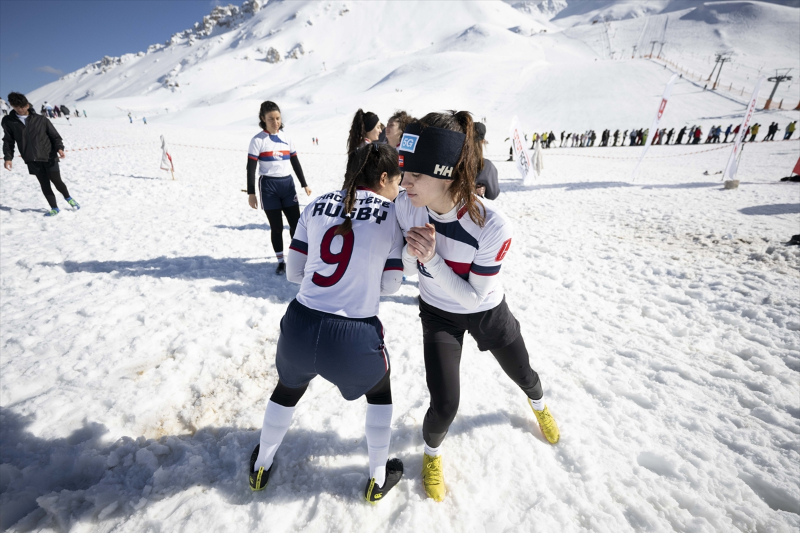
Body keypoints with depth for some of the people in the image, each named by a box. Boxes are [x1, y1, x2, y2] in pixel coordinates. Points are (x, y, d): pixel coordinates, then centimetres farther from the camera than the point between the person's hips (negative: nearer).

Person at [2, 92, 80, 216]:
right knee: (44, 184, 3)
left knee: (57, 181, 1)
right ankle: (54, 208, 10)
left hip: (49, 157, -2)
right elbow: (8, 141, 11)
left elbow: (55, 135, 3)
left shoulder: (41, 119, 0)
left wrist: (59, 148, -15)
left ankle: (68, 198, 30)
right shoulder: (8, 121, 5)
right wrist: (8, 157, 4)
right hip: (32, 160, 2)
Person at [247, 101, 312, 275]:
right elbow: (251, 168, -5)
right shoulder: (258, 140, -4)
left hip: (288, 184, 3)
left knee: (296, 223, 0)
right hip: (269, 186, -3)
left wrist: (304, 184, 13)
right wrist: (251, 193, -10)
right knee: (276, 227, 3)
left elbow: (295, 162, 15)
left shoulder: (286, 137, 9)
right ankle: (281, 261, 17)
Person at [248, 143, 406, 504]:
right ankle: (378, 479, 45)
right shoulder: (391, 215, -3)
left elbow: (294, 273, 8)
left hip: (299, 328, 4)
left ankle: (260, 468, 59)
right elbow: (390, 285, 2)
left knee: (288, 390, 36)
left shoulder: (317, 206, 6)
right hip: (353, 339, -3)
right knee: (379, 391, 31)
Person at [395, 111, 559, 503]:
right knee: (445, 405, -3)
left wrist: (431, 259, -40)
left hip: (486, 312, -1)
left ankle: (538, 405, 63)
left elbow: (472, 297, -26)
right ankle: (432, 455, 34)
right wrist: (413, 253, -34)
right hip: (437, 313, 1)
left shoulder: (493, 227, -35)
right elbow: (409, 270, -10)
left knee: (521, 373, 23)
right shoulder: (406, 205, -24)